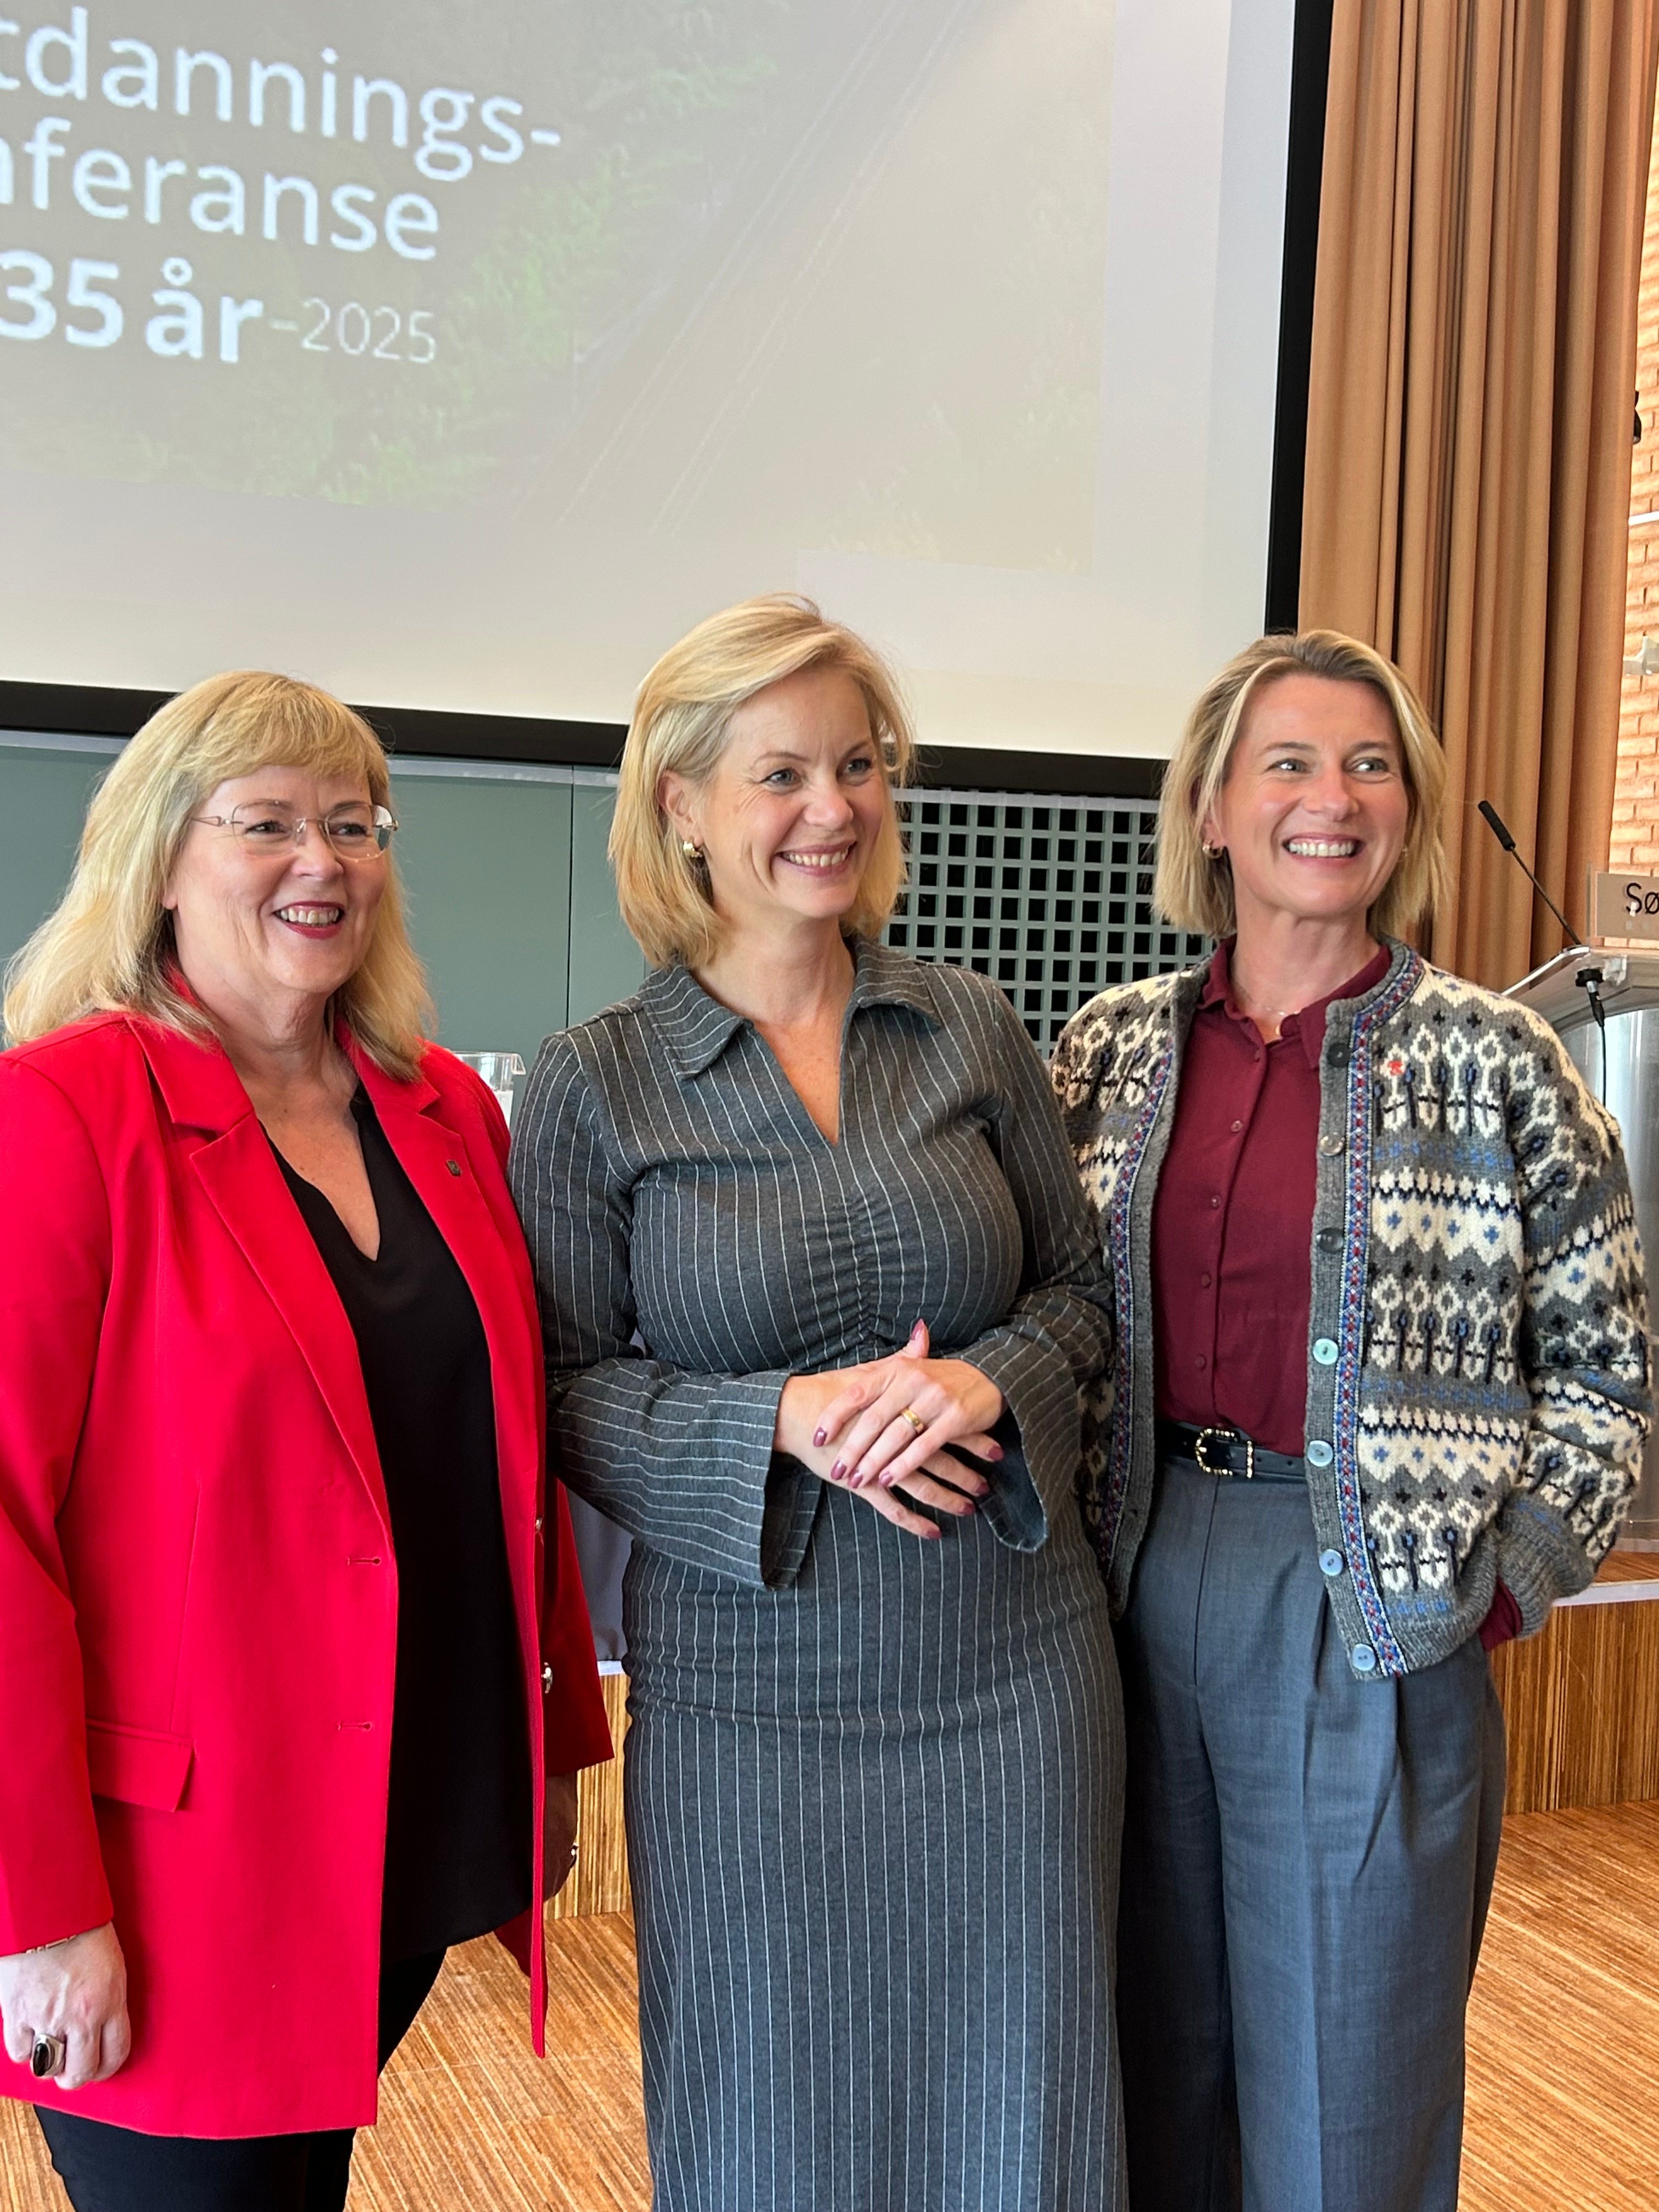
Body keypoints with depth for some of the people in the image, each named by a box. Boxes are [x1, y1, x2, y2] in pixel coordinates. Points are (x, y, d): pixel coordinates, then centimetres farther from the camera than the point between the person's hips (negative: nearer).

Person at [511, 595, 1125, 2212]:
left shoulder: (974, 1031, 3)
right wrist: (786, 1416, -18)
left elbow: (1079, 1283, 9)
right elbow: (565, 1390, -3)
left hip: (1014, 1669, 2)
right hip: (752, 1697, -2)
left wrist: (991, 1379, -13)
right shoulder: (593, 1084, -4)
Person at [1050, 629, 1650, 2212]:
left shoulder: (1497, 1064, -2)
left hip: (1369, 1620, -2)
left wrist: (1503, 1585, -7)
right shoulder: (1112, 1047, 6)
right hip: (1133, 1597, 3)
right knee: (1151, 2071, 17)